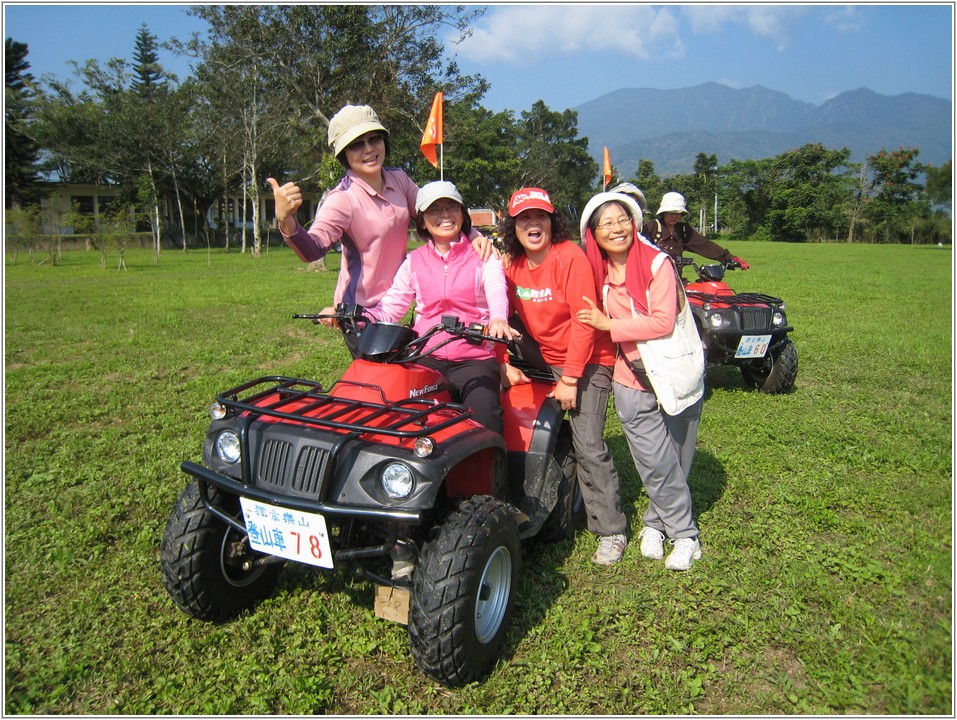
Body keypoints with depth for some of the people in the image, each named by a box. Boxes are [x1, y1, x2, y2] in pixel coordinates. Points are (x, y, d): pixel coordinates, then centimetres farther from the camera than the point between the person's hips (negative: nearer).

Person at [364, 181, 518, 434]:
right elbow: (389, 307, 10)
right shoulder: (414, 261, 16)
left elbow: (496, 289, -13)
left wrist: (498, 317, -37)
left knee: (485, 418, -26)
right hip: (425, 358, 2)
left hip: (474, 358, -2)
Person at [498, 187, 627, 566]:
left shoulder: (570, 257, -18)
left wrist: (570, 379, -19)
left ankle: (611, 530, 3)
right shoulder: (512, 265, 1)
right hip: (544, 359, 6)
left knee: (588, 444, -12)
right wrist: (504, 364, -9)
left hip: (588, 360, -6)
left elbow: (584, 321, -20)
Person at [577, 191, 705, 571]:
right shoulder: (600, 272, 2)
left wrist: (608, 325, -17)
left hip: (677, 374, -2)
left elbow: (663, 322, -20)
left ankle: (655, 522, 27)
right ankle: (684, 534, 15)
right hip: (633, 381, 2)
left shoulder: (657, 262, -12)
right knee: (657, 464, -1)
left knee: (675, 461, 8)